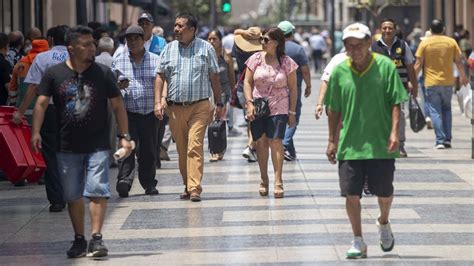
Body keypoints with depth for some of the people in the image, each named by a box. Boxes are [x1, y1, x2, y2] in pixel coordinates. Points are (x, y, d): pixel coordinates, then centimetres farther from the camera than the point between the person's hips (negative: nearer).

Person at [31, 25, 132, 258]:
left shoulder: (102, 73, 0)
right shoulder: (54, 74, 0)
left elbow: (118, 105, 4)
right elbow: (42, 103, -2)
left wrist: (124, 136, -1)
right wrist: (36, 132, -16)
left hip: (97, 145, -1)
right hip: (67, 147, 1)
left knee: (97, 190, -13)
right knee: (73, 196, 8)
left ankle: (96, 237, -12)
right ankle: (79, 240, 19)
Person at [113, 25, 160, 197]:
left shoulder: (155, 60, 9)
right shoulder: (119, 61, 9)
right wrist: (119, 86, -9)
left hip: (150, 113, 1)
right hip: (128, 112, -1)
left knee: (148, 150, 6)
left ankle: (149, 184, 17)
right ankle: (124, 181, -20)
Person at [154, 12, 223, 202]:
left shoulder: (205, 48, 3)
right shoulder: (169, 49, 9)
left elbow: (214, 77, 7)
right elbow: (160, 76, 10)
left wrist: (218, 103, 6)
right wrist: (158, 101, -1)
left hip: (199, 107, -3)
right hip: (175, 107, 3)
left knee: (195, 147, -14)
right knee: (181, 149, 8)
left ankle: (195, 188, -18)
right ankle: (187, 186, 19)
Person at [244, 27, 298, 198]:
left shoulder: (287, 63, 0)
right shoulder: (256, 59, 4)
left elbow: (293, 88, 4)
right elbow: (247, 82, 5)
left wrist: (292, 112, 2)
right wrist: (249, 104, -7)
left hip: (278, 109, -2)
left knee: (276, 142, -12)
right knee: (261, 142, 1)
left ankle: (278, 182, -11)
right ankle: (263, 180, 12)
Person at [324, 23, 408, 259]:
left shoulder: (385, 66, -5)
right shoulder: (339, 71, 2)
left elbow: (396, 102, -4)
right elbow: (334, 109, 9)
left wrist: (394, 132, -15)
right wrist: (332, 140, 9)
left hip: (381, 144, -1)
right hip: (350, 144, 1)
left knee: (384, 193, 8)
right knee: (351, 194, -2)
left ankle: (383, 224, 40)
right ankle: (358, 242, 12)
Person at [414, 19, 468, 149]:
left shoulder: (425, 43, -3)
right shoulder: (451, 42, 2)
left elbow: (418, 64, -5)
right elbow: (458, 62, 6)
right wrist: (463, 77, 20)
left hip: (431, 83, -2)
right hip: (448, 82, 2)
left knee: (435, 111, 2)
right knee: (446, 109, 17)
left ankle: (440, 140, -5)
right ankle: (447, 139, 10)